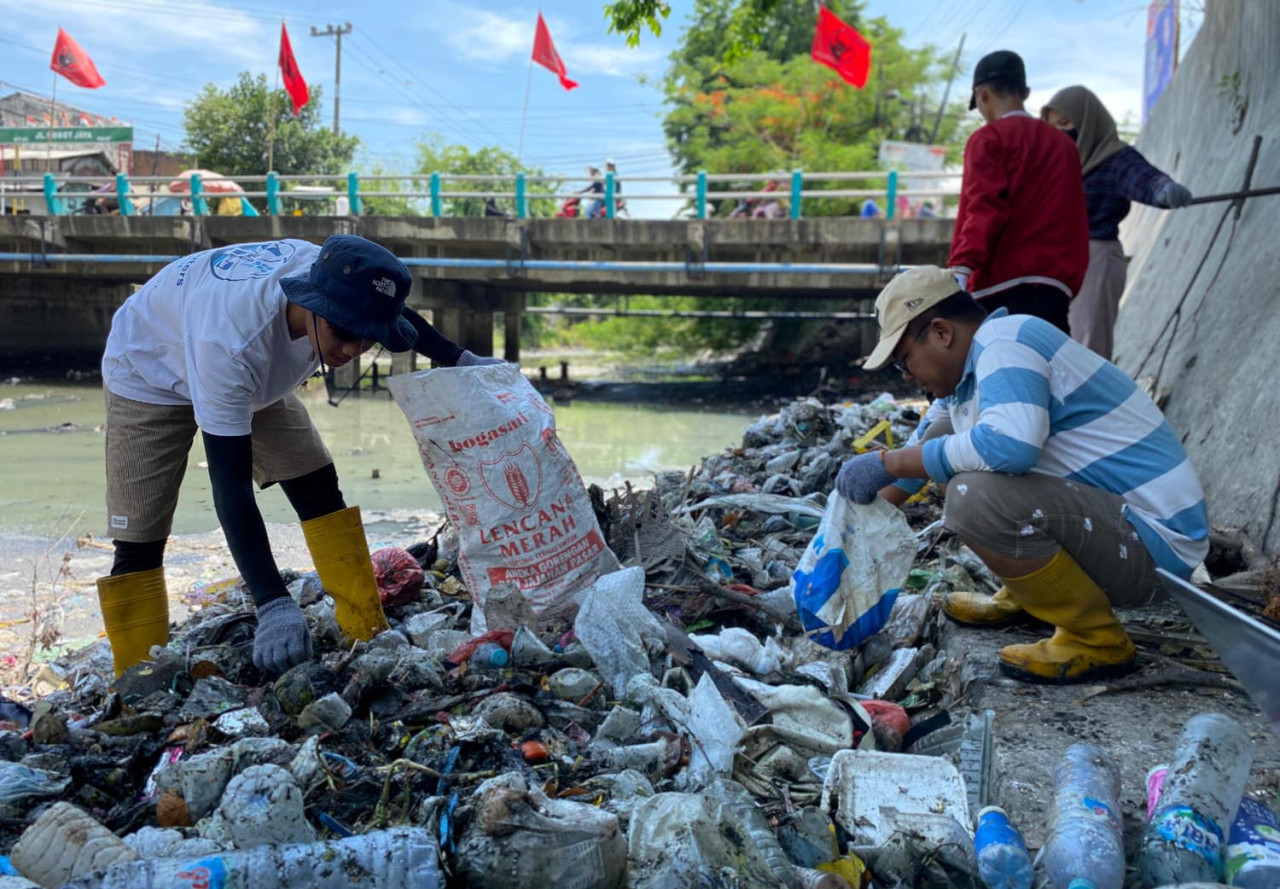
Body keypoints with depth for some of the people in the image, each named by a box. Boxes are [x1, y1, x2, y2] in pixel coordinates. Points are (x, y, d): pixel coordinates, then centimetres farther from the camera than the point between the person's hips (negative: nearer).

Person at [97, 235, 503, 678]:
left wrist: (460, 359, -1)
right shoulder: (229, 341, -46)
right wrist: (273, 604, -49)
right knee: (139, 543, -12)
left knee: (318, 488, -3)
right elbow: (231, 485, -45)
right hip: (150, 373, -5)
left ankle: (372, 637, 5)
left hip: (249, 376, 6)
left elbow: (393, 314, -2)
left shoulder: (332, 274, -29)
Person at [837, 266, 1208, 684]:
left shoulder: (1003, 341, -19)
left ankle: (1098, 639, -11)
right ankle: (1022, 599, 22)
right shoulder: (971, 366, 11)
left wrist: (888, 463, -27)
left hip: (1153, 545, -10)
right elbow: (930, 443, 26)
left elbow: (1010, 444, -37)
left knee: (975, 496, -33)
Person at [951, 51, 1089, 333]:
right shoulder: (1063, 143, 18)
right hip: (1056, 290, 6)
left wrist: (960, 269, -23)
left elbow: (984, 207, -14)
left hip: (1003, 289, -6)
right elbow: (1077, 225, 18)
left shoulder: (989, 138, 1)